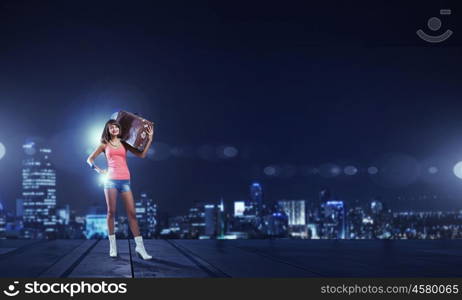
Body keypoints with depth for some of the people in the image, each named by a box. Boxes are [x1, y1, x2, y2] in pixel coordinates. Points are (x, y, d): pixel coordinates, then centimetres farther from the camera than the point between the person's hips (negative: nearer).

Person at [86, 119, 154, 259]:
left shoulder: (124, 144, 13)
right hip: (111, 180, -1)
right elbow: (90, 159, 16)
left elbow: (142, 154, 3)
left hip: (125, 181, 1)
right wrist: (98, 170, 0)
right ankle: (112, 245, 7)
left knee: (132, 213, -5)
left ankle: (139, 246, -5)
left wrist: (149, 139, -2)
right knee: (111, 212, 0)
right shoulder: (104, 145, 10)